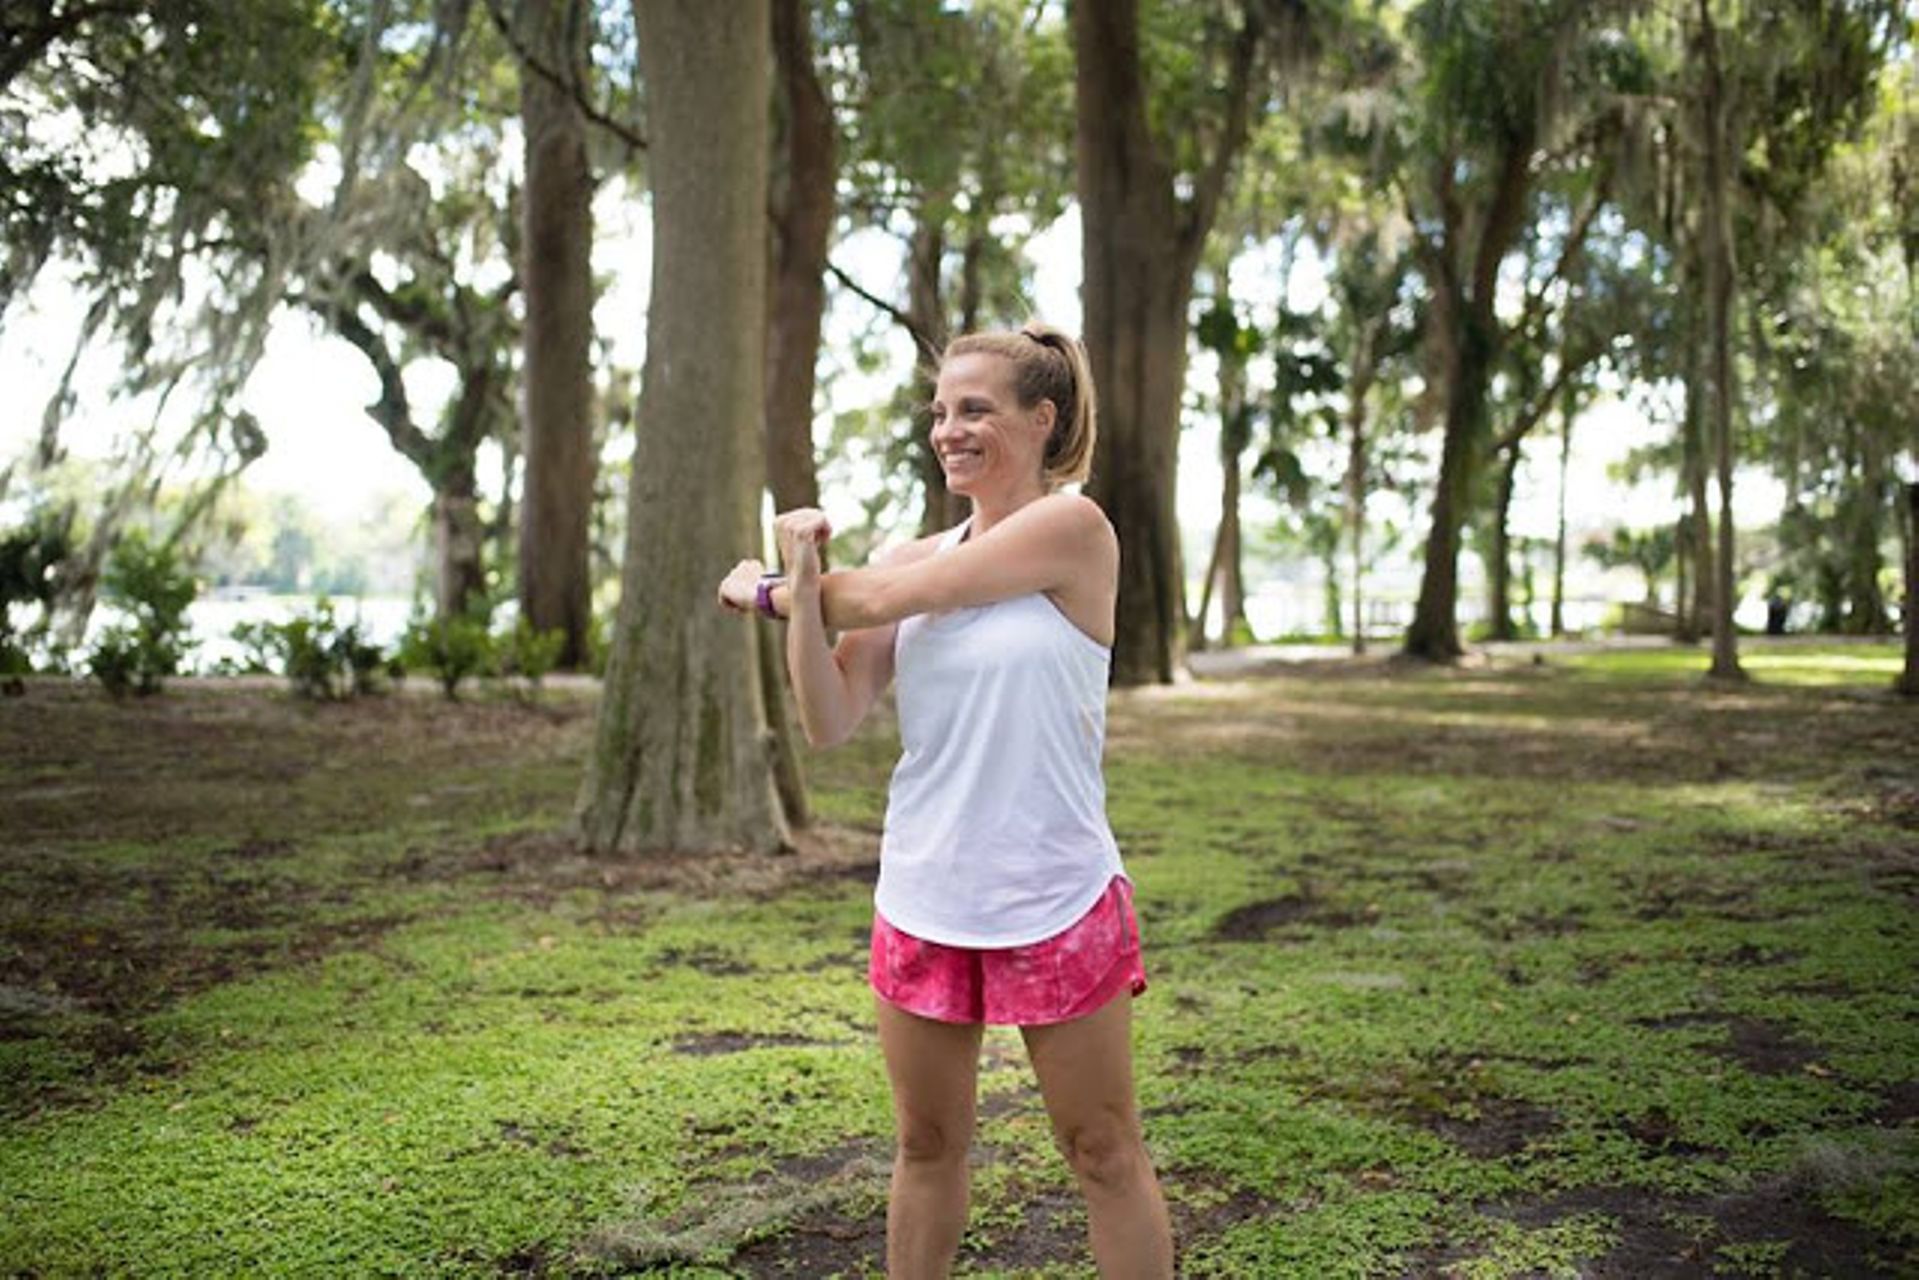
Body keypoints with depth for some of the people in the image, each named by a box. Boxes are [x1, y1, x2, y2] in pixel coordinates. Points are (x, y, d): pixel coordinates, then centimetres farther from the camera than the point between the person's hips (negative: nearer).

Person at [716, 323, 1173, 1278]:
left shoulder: (1072, 528, -10)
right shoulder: (914, 559, 6)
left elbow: (887, 596, -12)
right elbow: (830, 723, -1)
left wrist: (768, 589, 4)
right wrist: (801, 588, -14)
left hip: (1056, 903, -5)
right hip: (923, 901, 5)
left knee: (1103, 1152, 8)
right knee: (927, 1146, 16)